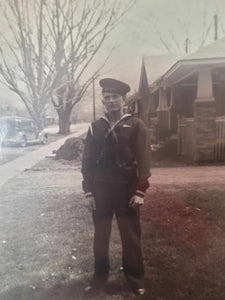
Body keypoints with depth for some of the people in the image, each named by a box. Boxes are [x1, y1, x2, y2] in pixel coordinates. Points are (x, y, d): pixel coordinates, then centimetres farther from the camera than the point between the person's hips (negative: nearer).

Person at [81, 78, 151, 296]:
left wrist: (140, 191, -11)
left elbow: (143, 160, -6)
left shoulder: (136, 126, -3)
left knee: (131, 237, 9)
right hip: (101, 190, 2)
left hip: (127, 189, -2)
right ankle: (100, 275, 33)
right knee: (100, 235, 14)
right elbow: (87, 161, 4)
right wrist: (88, 191, -1)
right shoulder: (95, 127, 4)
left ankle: (135, 279, 27)